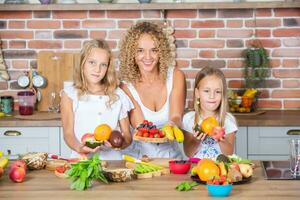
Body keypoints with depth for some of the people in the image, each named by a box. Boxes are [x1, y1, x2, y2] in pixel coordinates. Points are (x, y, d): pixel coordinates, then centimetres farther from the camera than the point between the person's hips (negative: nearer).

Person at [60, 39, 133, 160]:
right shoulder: (70, 95, 6)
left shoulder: (118, 95, 12)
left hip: (112, 159, 2)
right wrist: (79, 148, -20)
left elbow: (127, 135, 13)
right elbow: (68, 133, 1)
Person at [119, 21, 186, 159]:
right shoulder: (127, 86, -3)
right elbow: (139, 126, -10)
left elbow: (176, 116, -9)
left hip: (171, 155, 1)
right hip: (139, 156, -1)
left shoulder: (176, 76, 0)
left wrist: (173, 124, -32)